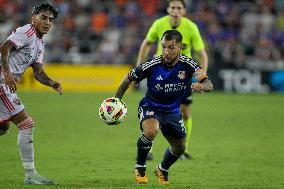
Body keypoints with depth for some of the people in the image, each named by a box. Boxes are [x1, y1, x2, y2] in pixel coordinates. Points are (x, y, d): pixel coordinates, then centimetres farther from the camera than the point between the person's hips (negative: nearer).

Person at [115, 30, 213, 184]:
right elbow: (129, 78, -8)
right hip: (150, 107, -4)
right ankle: (140, 167, -10)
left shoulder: (188, 65, -18)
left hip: (172, 111, 4)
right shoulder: (152, 65, -24)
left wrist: (201, 86, -48)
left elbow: (209, 85, -23)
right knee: (151, 131, -35)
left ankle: (162, 170, 46)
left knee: (179, 148, 12)